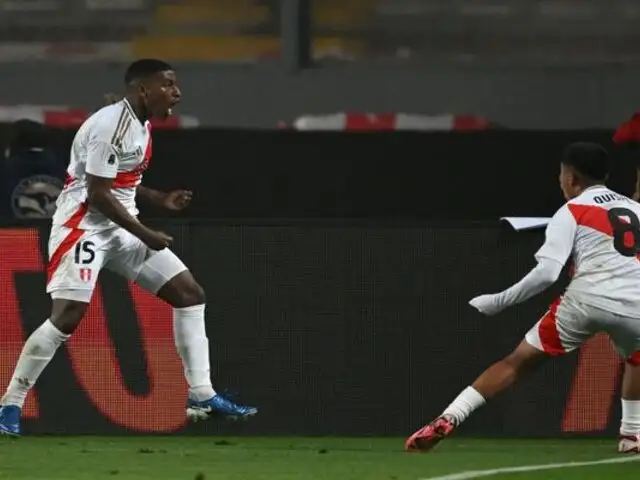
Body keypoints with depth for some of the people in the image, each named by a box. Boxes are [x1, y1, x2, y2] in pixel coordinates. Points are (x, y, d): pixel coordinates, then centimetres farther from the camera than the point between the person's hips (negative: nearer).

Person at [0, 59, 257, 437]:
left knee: (190, 294, 5)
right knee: (68, 316, -18)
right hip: (84, 225, -10)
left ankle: (201, 396, 7)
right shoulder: (112, 125, -19)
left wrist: (160, 199, 7)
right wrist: (146, 235, -18)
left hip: (121, 226, 10)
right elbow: (97, 194, -22)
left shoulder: (141, 124, 11)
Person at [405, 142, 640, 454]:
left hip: (587, 298, -3)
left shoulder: (571, 212, 9)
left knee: (518, 361, 6)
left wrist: (499, 301, 3)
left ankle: (448, 419, -4)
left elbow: (546, 272, -3)